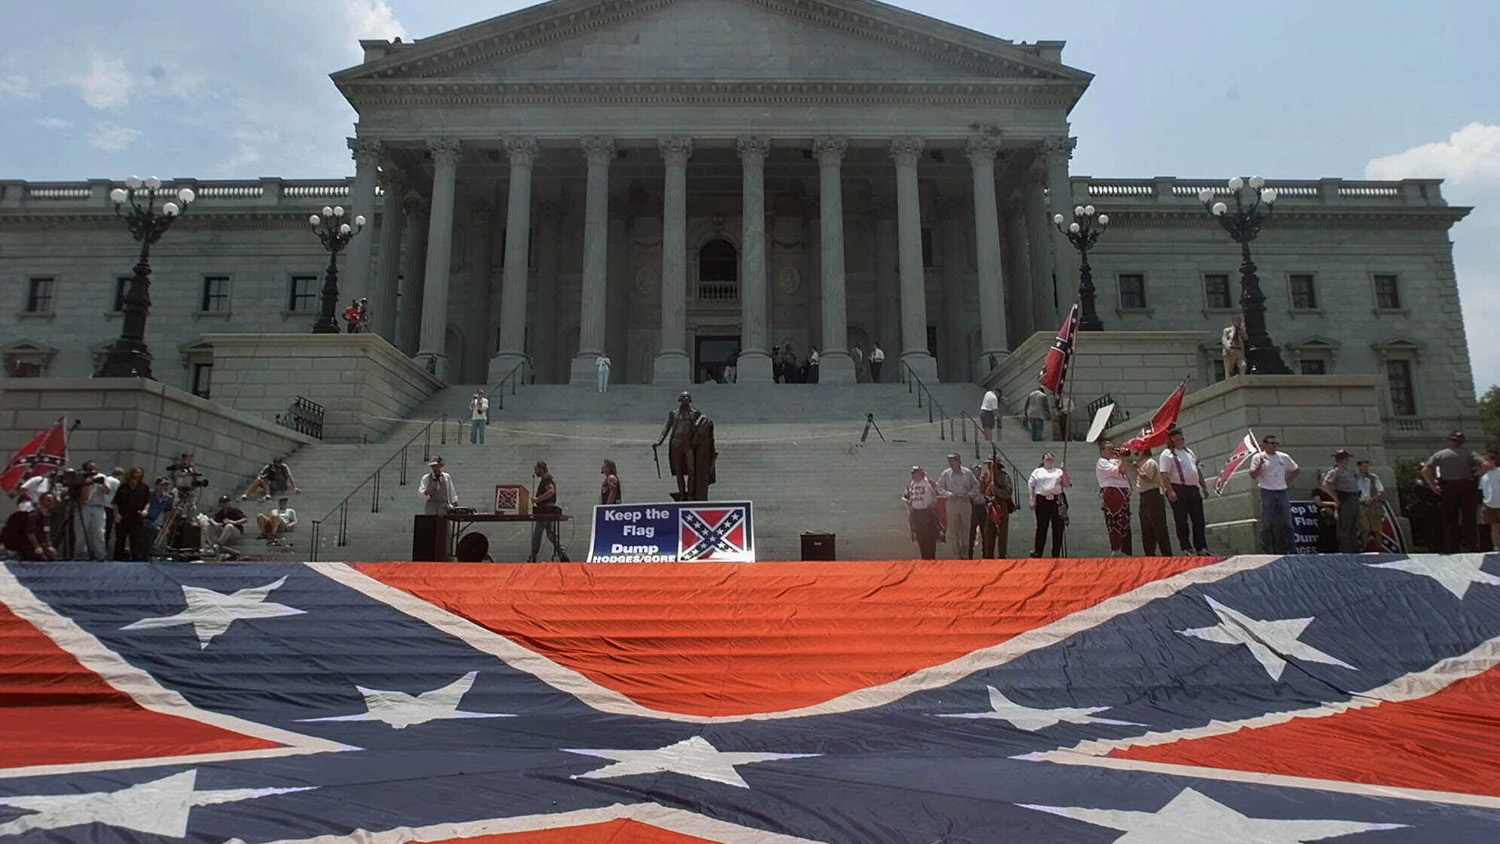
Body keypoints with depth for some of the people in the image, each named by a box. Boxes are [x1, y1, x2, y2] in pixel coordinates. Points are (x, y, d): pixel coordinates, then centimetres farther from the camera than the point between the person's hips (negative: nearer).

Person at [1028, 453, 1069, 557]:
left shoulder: (1058, 471, 15)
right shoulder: (1037, 471, 11)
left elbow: (1067, 485, 8)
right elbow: (1030, 485, 6)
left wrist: (1065, 473, -5)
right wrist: (1032, 500, -3)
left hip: (1056, 501, 2)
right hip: (1042, 501, -2)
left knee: (1058, 527, 1)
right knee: (1041, 527, 1)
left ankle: (1056, 554, 10)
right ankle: (1036, 553, 8)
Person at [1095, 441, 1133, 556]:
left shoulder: (1114, 461, 22)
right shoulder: (1101, 462, -2)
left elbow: (1128, 472, 16)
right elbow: (1116, 471, -15)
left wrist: (1124, 459, 8)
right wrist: (1121, 459, -5)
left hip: (1123, 494, 8)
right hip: (1111, 493, -8)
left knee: (1125, 523, 8)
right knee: (1115, 521, -10)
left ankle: (1125, 551, 13)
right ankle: (1115, 550, -8)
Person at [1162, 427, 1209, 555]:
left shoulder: (1189, 452, 17)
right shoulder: (1167, 454, -6)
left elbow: (1198, 470, 22)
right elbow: (1164, 474, -13)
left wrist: (1204, 485, 16)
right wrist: (1170, 491, -22)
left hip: (1194, 489, 7)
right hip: (1179, 490, -7)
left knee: (1198, 520, 7)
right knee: (1182, 521, -2)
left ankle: (1201, 548, 14)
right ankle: (1186, 548, 3)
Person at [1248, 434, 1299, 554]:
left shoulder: (1284, 457, 11)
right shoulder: (1258, 457, -1)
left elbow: (1296, 470, 24)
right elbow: (1253, 475, -8)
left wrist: (1288, 481, 12)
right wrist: (1260, 464, -21)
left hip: (1282, 493, 4)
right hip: (1267, 494, -4)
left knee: (1285, 524, 6)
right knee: (1267, 524, -4)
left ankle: (1282, 551, 14)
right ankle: (1266, 552, -1)